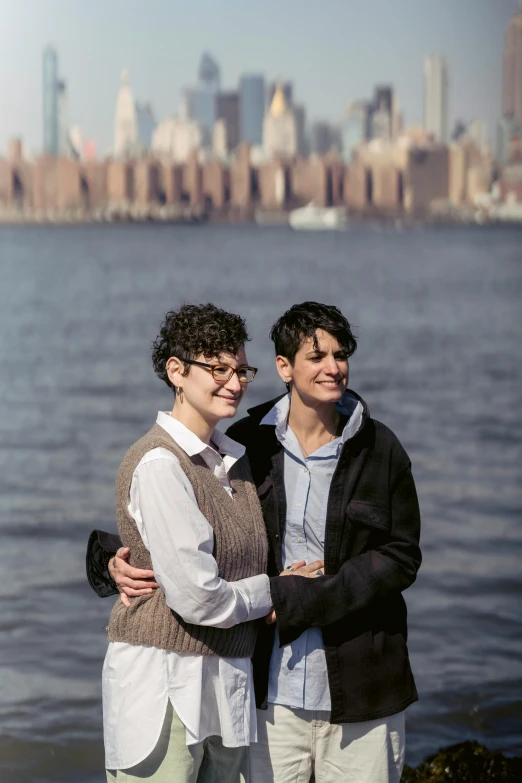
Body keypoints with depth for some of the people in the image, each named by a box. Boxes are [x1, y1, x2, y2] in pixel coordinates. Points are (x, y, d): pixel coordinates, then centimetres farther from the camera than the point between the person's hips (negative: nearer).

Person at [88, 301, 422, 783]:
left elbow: (401, 557, -2)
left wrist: (307, 599, -13)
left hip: (360, 687, 0)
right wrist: (119, 559, -8)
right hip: (272, 685, 1)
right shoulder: (248, 443, 2)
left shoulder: (379, 449, 0)